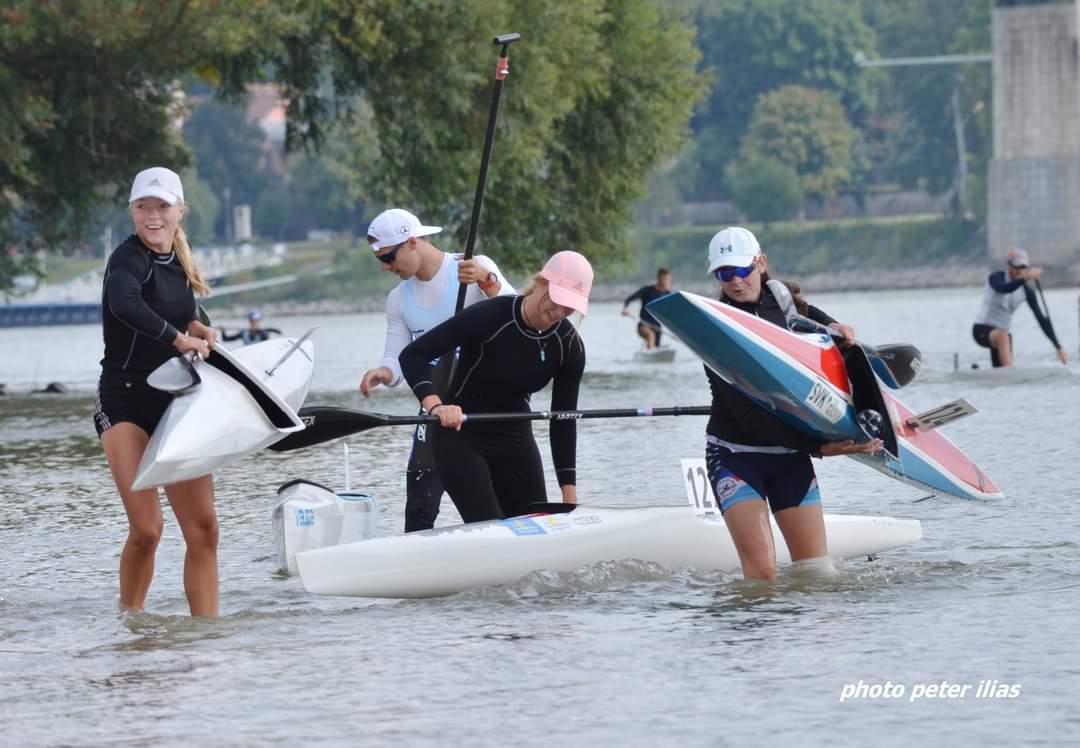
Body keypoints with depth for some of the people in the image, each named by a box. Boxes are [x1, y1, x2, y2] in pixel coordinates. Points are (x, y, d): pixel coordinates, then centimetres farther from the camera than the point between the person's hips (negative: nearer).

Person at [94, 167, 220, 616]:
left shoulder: (177, 263, 12)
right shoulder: (128, 258, -11)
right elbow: (125, 303, -33)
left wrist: (196, 326, 4)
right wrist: (178, 339, -32)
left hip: (174, 405, 7)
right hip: (125, 404, -7)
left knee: (203, 529, 0)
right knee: (146, 529, -16)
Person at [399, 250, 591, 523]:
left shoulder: (570, 346, -8)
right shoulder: (489, 317, -22)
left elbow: (563, 421, -1)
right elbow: (413, 355, -22)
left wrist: (569, 495, -5)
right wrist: (436, 406, -39)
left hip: (515, 439, 5)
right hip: (460, 438, -5)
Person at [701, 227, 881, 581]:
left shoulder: (781, 298, 2)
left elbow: (808, 314, 28)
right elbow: (748, 417, -21)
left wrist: (834, 327, 2)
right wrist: (817, 446, -28)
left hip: (790, 454, 5)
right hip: (735, 455, -5)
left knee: (816, 570, -1)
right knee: (762, 570, -19)